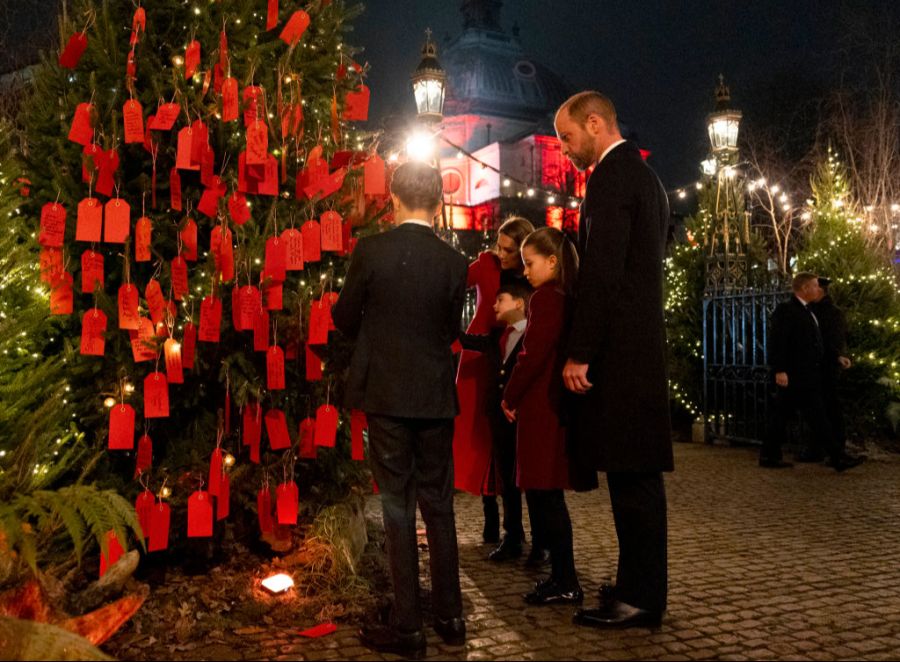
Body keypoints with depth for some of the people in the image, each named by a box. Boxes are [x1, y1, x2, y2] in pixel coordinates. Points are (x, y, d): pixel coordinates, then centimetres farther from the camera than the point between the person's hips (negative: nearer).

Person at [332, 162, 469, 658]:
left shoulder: (370, 251, -9)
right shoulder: (453, 262, -2)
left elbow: (345, 320, 0)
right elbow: (452, 330, 7)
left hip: (384, 394, -2)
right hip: (436, 397, 3)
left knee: (398, 509, 4)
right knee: (439, 508, 13)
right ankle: (449, 616, 22)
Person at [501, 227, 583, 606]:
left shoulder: (545, 298, -13)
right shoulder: (566, 298, 15)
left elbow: (532, 356, -18)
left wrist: (510, 397, -6)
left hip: (541, 408, -10)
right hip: (554, 406, 10)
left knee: (544, 496, -4)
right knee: (546, 496, 14)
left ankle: (566, 584, 2)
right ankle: (562, 577, 22)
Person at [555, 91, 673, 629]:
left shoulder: (612, 175, -10)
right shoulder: (644, 175, 20)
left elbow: (602, 272, -18)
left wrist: (579, 354, -16)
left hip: (619, 351, -10)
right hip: (641, 346, 10)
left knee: (631, 474, -3)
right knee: (637, 472, 13)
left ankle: (640, 597, 6)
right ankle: (639, 585, 23)